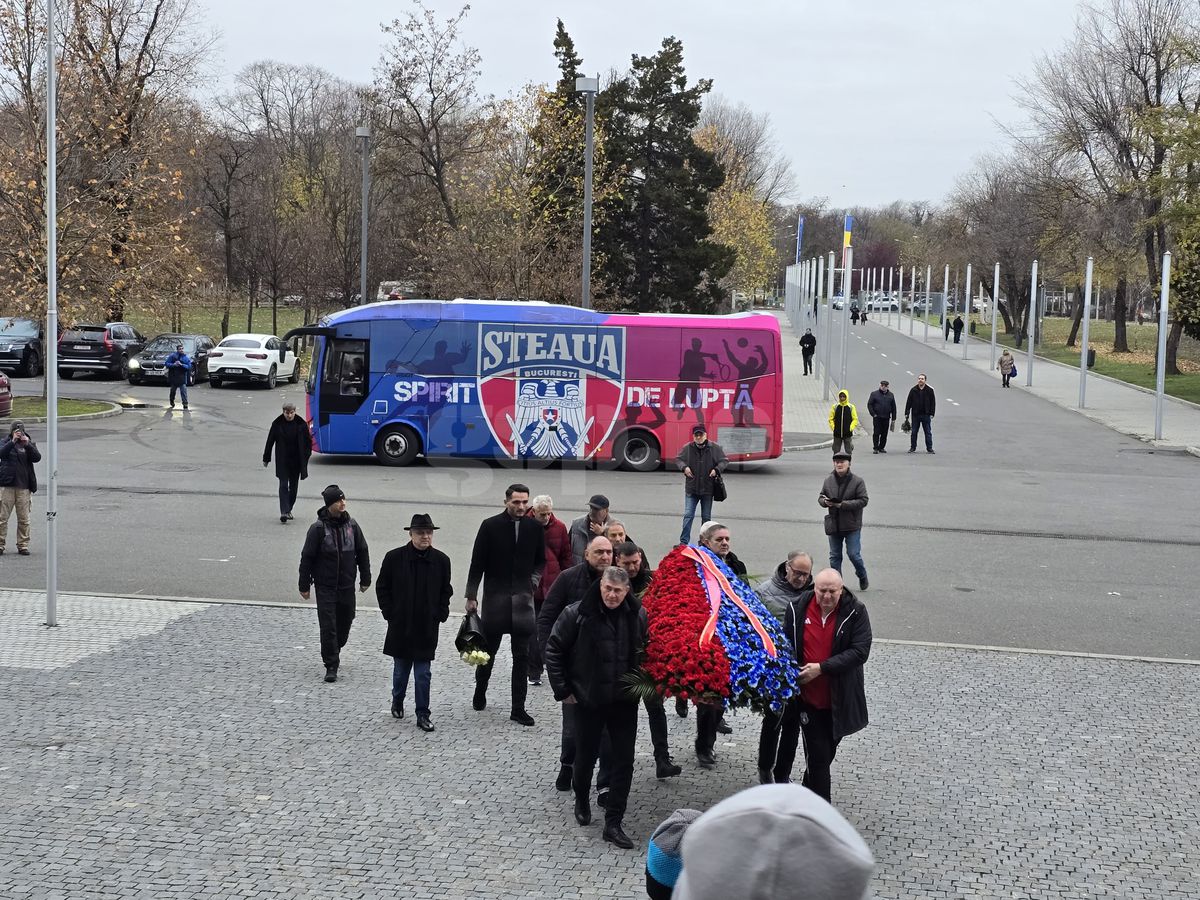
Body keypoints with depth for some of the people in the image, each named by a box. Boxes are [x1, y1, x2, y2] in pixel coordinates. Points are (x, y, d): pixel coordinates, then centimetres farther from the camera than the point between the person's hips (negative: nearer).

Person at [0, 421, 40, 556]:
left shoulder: (29, 444, 10)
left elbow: (37, 458, -7)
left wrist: (27, 445, -19)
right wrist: (13, 441, -24)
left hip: (24, 486, 1)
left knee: (24, 519, 2)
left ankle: (23, 545, 8)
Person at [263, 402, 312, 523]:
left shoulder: (301, 424, -3)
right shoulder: (277, 424, -4)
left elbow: (308, 441, 6)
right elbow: (270, 441, 2)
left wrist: (306, 456, -3)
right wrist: (266, 459, 5)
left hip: (296, 460, 2)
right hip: (282, 461, -2)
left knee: (294, 486, 9)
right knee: (283, 485, -10)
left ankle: (288, 510, 24)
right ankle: (284, 512, -19)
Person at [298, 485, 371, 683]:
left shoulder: (351, 525, 2)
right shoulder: (318, 528, -10)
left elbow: (362, 552, 11)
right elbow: (307, 557, -6)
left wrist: (365, 579, 13)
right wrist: (304, 585, -5)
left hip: (347, 585, 4)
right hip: (325, 586, -4)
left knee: (345, 622, 12)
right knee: (328, 627, -6)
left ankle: (335, 651, 37)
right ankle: (331, 666, 0)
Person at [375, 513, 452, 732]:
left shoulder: (441, 560, -1)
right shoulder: (394, 558, -5)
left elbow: (446, 591, 11)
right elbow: (382, 587, 3)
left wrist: (441, 614, 1)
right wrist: (390, 613, -3)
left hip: (427, 628, 0)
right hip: (400, 626, 0)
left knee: (423, 674, 0)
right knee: (400, 669, 13)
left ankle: (423, 714, 7)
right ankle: (397, 703, 36)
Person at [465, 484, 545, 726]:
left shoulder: (535, 528, 2)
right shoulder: (490, 526, -5)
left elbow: (541, 560, 16)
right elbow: (477, 563, -3)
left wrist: (534, 579, -1)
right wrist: (471, 596, -6)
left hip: (522, 598, 2)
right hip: (494, 597, -2)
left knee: (522, 655, 2)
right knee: (488, 650, 11)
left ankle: (518, 708, 7)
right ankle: (480, 691, 35)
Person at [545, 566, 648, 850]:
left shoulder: (638, 616, -4)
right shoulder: (577, 614, -12)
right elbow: (554, 650, -4)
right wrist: (562, 690, -4)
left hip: (625, 702, 2)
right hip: (588, 701, -2)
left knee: (624, 761, 0)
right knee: (586, 756, 13)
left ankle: (613, 823, 8)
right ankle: (581, 799, 44)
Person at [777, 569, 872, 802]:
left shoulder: (855, 612, -9)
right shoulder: (798, 609, -4)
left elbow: (860, 651, -15)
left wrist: (822, 667, -21)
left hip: (839, 701, 1)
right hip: (808, 697, -1)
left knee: (827, 752, 16)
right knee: (818, 754, -5)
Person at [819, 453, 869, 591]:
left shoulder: (857, 481, -8)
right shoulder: (828, 480, 4)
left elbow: (863, 501, -12)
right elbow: (820, 496, 13)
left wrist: (843, 505, -20)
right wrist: (825, 501, -13)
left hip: (852, 525, -4)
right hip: (834, 524, 4)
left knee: (853, 554, -4)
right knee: (834, 555, 9)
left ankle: (862, 577, 22)